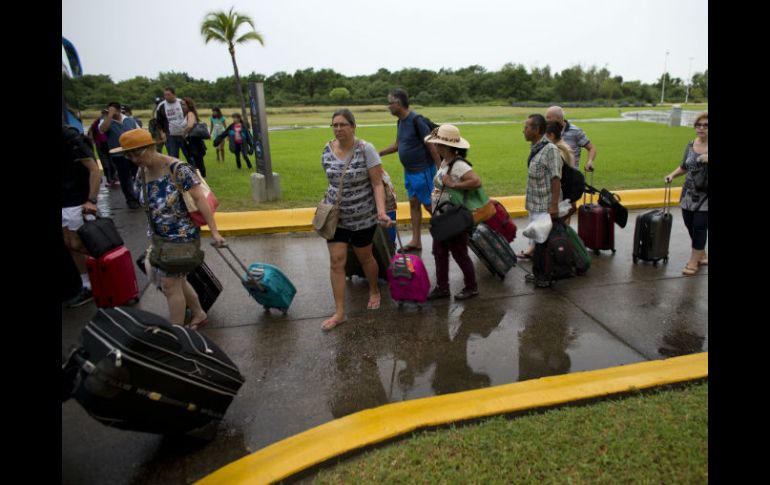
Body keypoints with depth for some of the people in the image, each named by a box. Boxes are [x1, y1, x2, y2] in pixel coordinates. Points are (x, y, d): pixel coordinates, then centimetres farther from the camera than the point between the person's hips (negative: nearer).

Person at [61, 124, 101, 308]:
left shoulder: (69, 136, -14)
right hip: (65, 202, 8)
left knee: (77, 245, -3)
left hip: (78, 201, -8)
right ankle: (88, 287, 16)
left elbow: (94, 169, -18)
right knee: (70, 244, 8)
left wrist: (91, 200, -25)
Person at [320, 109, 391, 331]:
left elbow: (377, 183, -16)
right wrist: (326, 204, 12)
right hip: (335, 216, 4)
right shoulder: (327, 149, 0)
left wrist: (381, 210, -28)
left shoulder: (366, 149, -14)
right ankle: (339, 312, 9)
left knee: (364, 257, 14)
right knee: (336, 261, -1)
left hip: (363, 216, -3)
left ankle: (374, 291, 43)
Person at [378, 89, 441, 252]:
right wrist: (378, 154, 16)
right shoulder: (401, 121, 7)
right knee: (414, 204, 11)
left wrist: (441, 169, -18)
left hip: (423, 171, -9)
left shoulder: (416, 120, -19)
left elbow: (431, 145, -19)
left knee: (429, 205, 1)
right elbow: (397, 145, 19)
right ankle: (416, 241, 19)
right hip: (409, 171, 9)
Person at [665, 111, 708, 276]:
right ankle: (702, 256, 29)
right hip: (689, 194, 5)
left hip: (705, 196, -5)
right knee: (690, 225, 10)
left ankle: (693, 262, 7)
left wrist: (708, 161, -25)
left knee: (700, 227, -3)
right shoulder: (691, 145, 6)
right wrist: (672, 175, 1)